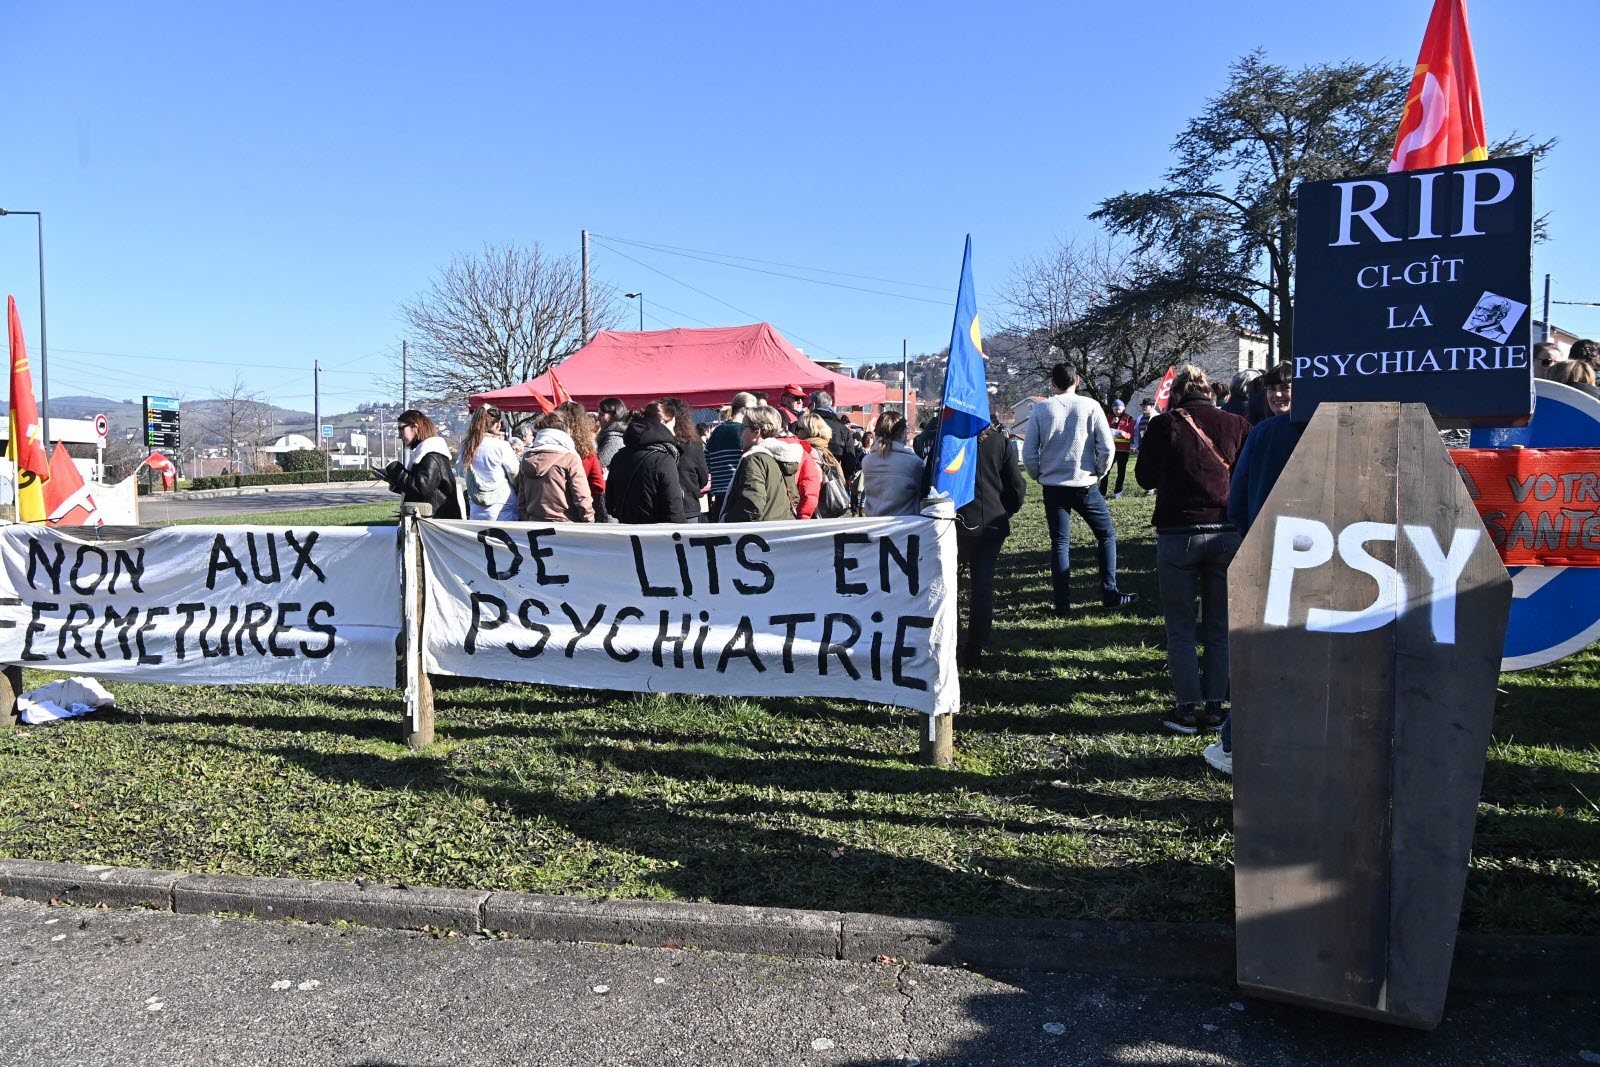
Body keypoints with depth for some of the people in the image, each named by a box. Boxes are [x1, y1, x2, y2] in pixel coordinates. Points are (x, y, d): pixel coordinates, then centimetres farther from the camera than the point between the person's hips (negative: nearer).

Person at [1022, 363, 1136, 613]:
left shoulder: (1040, 409, -3)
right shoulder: (1090, 406, -5)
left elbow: (1029, 453, -3)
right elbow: (1107, 448, -6)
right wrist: (1098, 474, 9)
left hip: (1052, 487, 1)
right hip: (1085, 486, -1)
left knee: (1059, 543, 8)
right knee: (1107, 535, 15)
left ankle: (1063, 604, 6)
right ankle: (1110, 594, 14)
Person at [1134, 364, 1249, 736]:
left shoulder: (1165, 424, -4)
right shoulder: (1236, 424, 2)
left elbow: (1145, 477, 5)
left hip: (1177, 534, -2)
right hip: (1228, 533, 3)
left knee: (1180, 628, 8)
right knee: (1219, 627, 13)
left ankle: (1187, 709, 9)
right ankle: (1214, 708, 17)